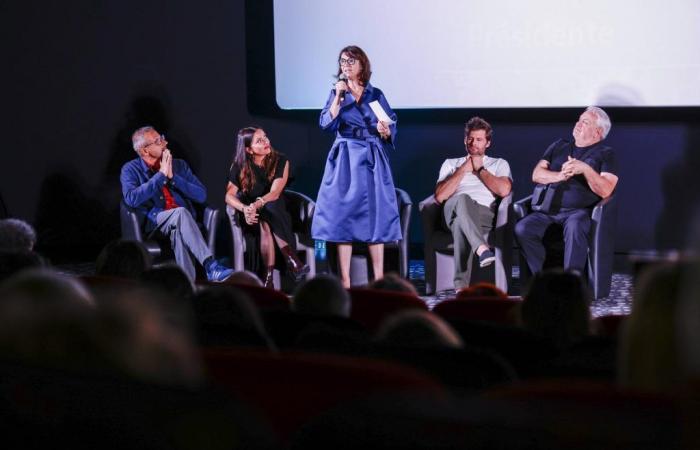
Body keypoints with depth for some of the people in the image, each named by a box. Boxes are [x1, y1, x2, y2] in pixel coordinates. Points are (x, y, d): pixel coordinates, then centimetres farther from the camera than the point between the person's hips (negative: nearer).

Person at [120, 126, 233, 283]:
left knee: (178, 231, -36)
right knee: (181, 212, -35)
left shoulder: (179, 165, 17)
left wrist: (172, 177, -4)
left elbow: (201, 195, 6)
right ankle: (212, 267, -46)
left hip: (181, 222, 3)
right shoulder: (131, 170, 7)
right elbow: (131, 199, -14)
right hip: (154, 223, -3)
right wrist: (161, 175, -9)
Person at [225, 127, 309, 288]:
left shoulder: (280, 161, -6)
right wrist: (245, 208, -33)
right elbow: (229, 195, -12)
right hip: (253, 216, 0)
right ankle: (292, 260, -42)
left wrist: (257, 205, -39)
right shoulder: (240, 166, -3)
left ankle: (269, 276, -42)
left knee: (266, 222, -35)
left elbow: (275, 193, -19)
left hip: (276, 212, 0)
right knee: (265, 219, -34)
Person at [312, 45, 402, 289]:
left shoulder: (376, 94, 8)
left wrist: (385, 131, -13)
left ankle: (379, 279, 3)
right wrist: (339, 96, -11)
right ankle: (345, 280, -1)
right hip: (344, 159, 0)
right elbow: (327, 124, -7)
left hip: (372, 159, 0)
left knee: (374, 214, -1)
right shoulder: (337, 93, 8)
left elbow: (391, 130, 8)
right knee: (344, 214, -3)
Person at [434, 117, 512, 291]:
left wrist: (480, 169, 13)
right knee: (463, 199, -42)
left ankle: (461, 285, -56)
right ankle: (482, 248, -66)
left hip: (484, 214, -1)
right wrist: (463, 170, 11)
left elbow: (504, 190, 3)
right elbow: (440, 196, 12)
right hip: (454, 210, 1)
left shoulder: (499, 164, 29)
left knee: (461, 224, -42)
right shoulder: (451, 164, 32)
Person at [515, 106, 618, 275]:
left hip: (579, 211, -4)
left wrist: (585, 169, -15)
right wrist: (559, 176, -4)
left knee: (574, 227, -40)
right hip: (548, 209, 4)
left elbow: (606, 191, -3)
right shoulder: (559, 146, 25)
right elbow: (536, 174, 14)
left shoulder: (605, 153, 12)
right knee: (522, 228, -25)